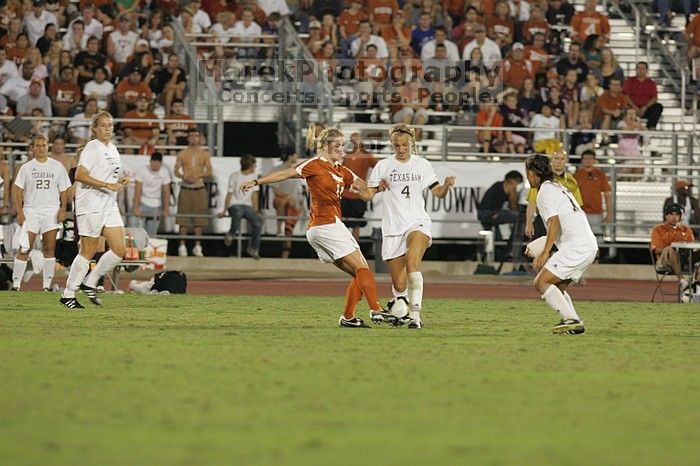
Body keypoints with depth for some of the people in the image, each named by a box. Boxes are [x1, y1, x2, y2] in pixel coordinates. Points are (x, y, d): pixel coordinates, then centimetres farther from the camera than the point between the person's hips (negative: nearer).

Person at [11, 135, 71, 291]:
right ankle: (16, 283, -6)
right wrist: (19, 211, -7)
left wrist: (63, 209, -3)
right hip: (30, 212, -1)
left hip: (51, 212, 1)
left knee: (49, 249, -1)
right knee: (24, 249, -7)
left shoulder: (57, 167, 8)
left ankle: (47, 284, 5)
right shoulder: (26, 167, 6)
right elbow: (17, 189, 3)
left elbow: (64, 190, 10)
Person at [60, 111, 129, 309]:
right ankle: (68, 294, 4)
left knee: (119, 250, 1)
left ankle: (90, 283, 15)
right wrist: (108, 185, -24)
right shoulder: (92, 147, -10)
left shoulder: (112, 148, 16)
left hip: (109, 205, 8)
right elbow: (80, 175, -21)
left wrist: (120, 180, 8)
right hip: (91, 205, -8)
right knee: (88, 251, -5)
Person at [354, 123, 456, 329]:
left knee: (412, 262, -31)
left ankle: (415, 314, -33)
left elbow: (438, 192, 9)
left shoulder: (422, 165, 6)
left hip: (417, 223, -1)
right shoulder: (383, 166, 4)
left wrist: (446, 185, -12)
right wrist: (360, 188, -21)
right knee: (399, 285, -1)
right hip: (392, 228, 1)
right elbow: (368, 195, 1)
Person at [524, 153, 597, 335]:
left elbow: (554, 223, -18)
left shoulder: (545, 192, -5)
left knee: (541, 282, -11)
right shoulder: (559, 188, 26)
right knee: (557, 287, 17)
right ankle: (576, 323, 5)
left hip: (575, 247, -10)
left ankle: (571, 319, -21)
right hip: (590, 245, 10)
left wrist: (545, 253, -22)